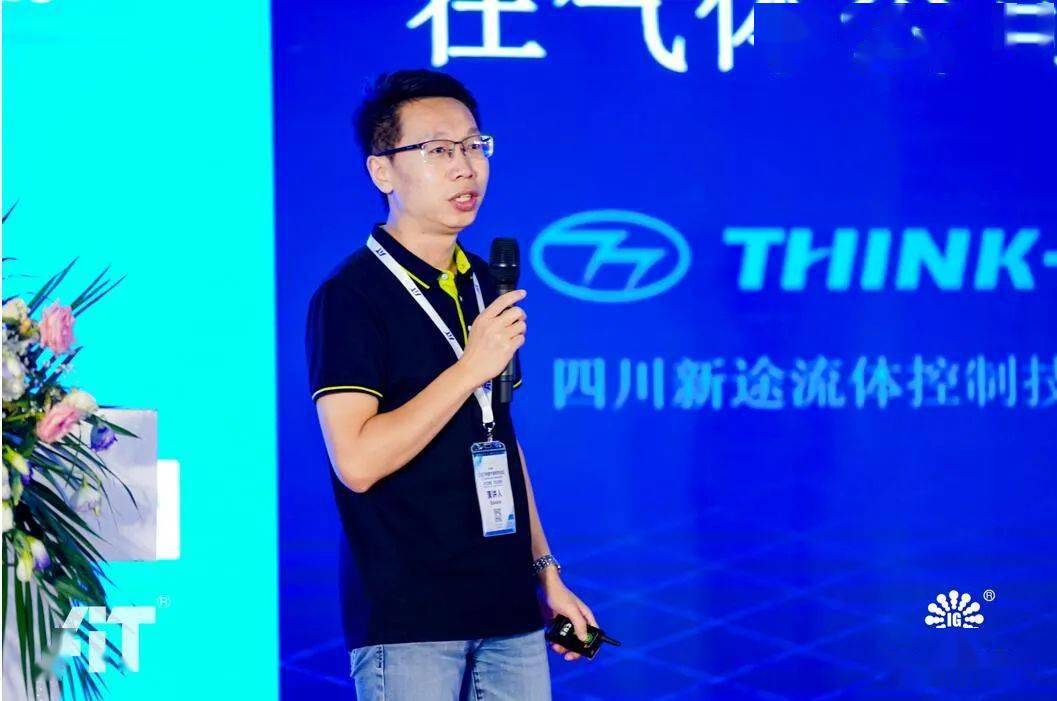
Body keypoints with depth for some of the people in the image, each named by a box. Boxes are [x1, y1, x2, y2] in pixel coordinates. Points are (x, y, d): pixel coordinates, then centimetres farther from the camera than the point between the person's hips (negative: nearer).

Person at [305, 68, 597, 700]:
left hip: (509, 610, 7)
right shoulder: (350, 298, -9)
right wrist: (471, 368, -18)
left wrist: (545, 573, 18)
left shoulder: (486, 287, 14)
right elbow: (357, 460, -19)